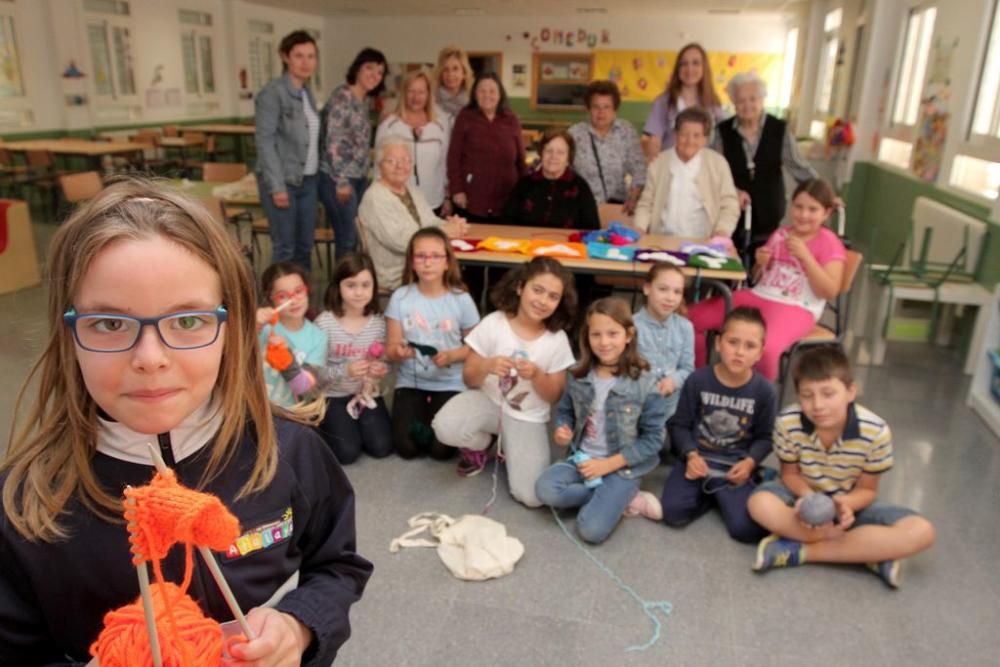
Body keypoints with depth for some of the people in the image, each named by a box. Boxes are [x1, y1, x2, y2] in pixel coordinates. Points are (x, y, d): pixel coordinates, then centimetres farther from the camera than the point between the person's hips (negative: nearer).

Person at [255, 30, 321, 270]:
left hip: (309, 180, 7)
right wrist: (277, 186, -19)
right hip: (283, 180, -7)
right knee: (285, 248, -2)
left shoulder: (307, 93, 12)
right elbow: (265, 142, -14)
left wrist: (315, 174, 9)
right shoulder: (272, 93, -10)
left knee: (305, 246, 11)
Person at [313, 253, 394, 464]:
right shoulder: (324, 322, -17)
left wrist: (381, 369, -20)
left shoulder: (379, 321, -7)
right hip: (334, 396, -3)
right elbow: (316, 371, -15)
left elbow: (384, 360, 3)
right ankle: (327, 425, 19)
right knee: (347, 453, -13)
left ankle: (359, 423, 22)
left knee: (382, 448, -9)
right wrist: (345, 371, -32)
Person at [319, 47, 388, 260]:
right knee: (349, 238, -5)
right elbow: (332, 142, -17)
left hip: (360, 178, 8)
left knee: (362, 235, 9)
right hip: (338, 178, -8)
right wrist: (341, 181, -20)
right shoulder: (342, 96, -11)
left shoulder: (365, 101, 14)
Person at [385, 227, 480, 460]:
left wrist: (451, 356, -20)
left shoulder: (461, 299, -9)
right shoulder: (400, 297, -7)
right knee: (407, 447, -12)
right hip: (411, 382, 1)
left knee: (441, 449, -14)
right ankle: (422, 426, 21)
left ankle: (426, 429, 20)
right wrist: (399, 352, -27)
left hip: (450, 384, -1)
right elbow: (391, 350, -3)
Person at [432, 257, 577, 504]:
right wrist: (486, 366, -28)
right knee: (445, 427, -33)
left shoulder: (557, 340, -10)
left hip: (527, 418, 0)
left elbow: (554, 397, -3)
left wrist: (536, 375, -23)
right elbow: (470, 380, -5)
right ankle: (479, 446, 5)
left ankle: (509, 448, 16)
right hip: (489, 401, 0)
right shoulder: (493, 324, -12)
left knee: (531, 496, -17)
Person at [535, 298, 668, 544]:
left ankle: (622, 496, 6)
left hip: (622, 467, -5)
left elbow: (653, 438, -11)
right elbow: (565, 411, 14)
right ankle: (627, 497, -6)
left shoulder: (644, 384, -15)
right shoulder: (578, 377, -3)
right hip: (583, 458, 6)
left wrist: (608, 464, -16)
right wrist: (563, 431, -11)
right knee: (545, 490, -22)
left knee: (591, 530, -25)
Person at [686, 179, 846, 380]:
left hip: (795, 309, -6)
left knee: (765, 348, -39)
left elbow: (829, 292, -12)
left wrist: (805, 256, -19)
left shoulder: (829, 243, -2)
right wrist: (760, 263, -3)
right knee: (691, 317, -6)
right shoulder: (780, 234, 14)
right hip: (757, 297, 6)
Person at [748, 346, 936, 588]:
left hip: (850, 504, 0)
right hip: (807, 498, 0)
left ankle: (800, 551, -23)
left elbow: (867, 490, -11)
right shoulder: (788, 423, -24)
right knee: (761, 503, -33)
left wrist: (844, 503, -34)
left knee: (921, 532, -25)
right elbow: (790, 474, -7)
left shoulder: (876, 432, -25)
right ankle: (871, 553, -20)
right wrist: (807, 495, -30)